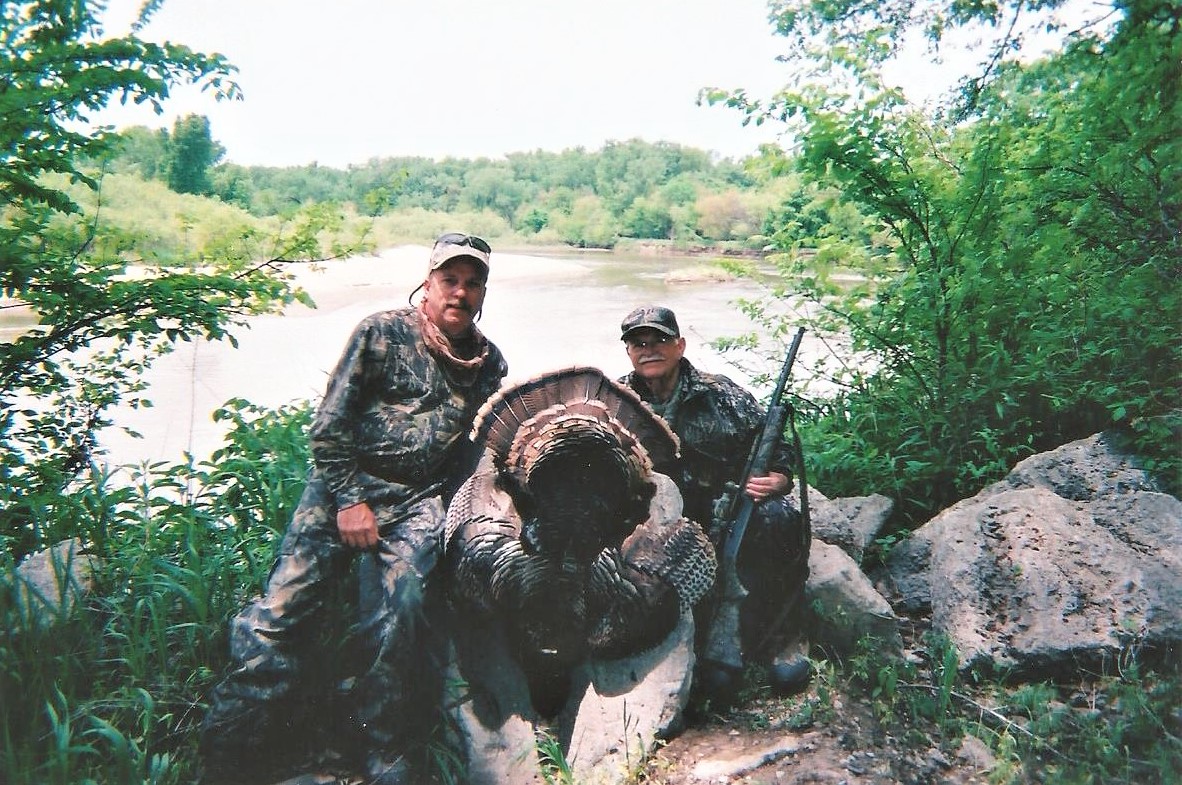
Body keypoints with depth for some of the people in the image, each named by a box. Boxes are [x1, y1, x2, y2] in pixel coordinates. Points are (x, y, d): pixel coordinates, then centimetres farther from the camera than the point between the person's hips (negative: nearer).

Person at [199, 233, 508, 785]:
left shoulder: (489, 363, 12)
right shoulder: (382, 333, 1)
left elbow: (478, 451, 17)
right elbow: (328, 425, -1)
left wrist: (448, 510, 2)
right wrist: (349, 499, -8)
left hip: (419, 500, 2)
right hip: (346, 484, -1)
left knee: (401, 609, -20)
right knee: (283, 609, -11)